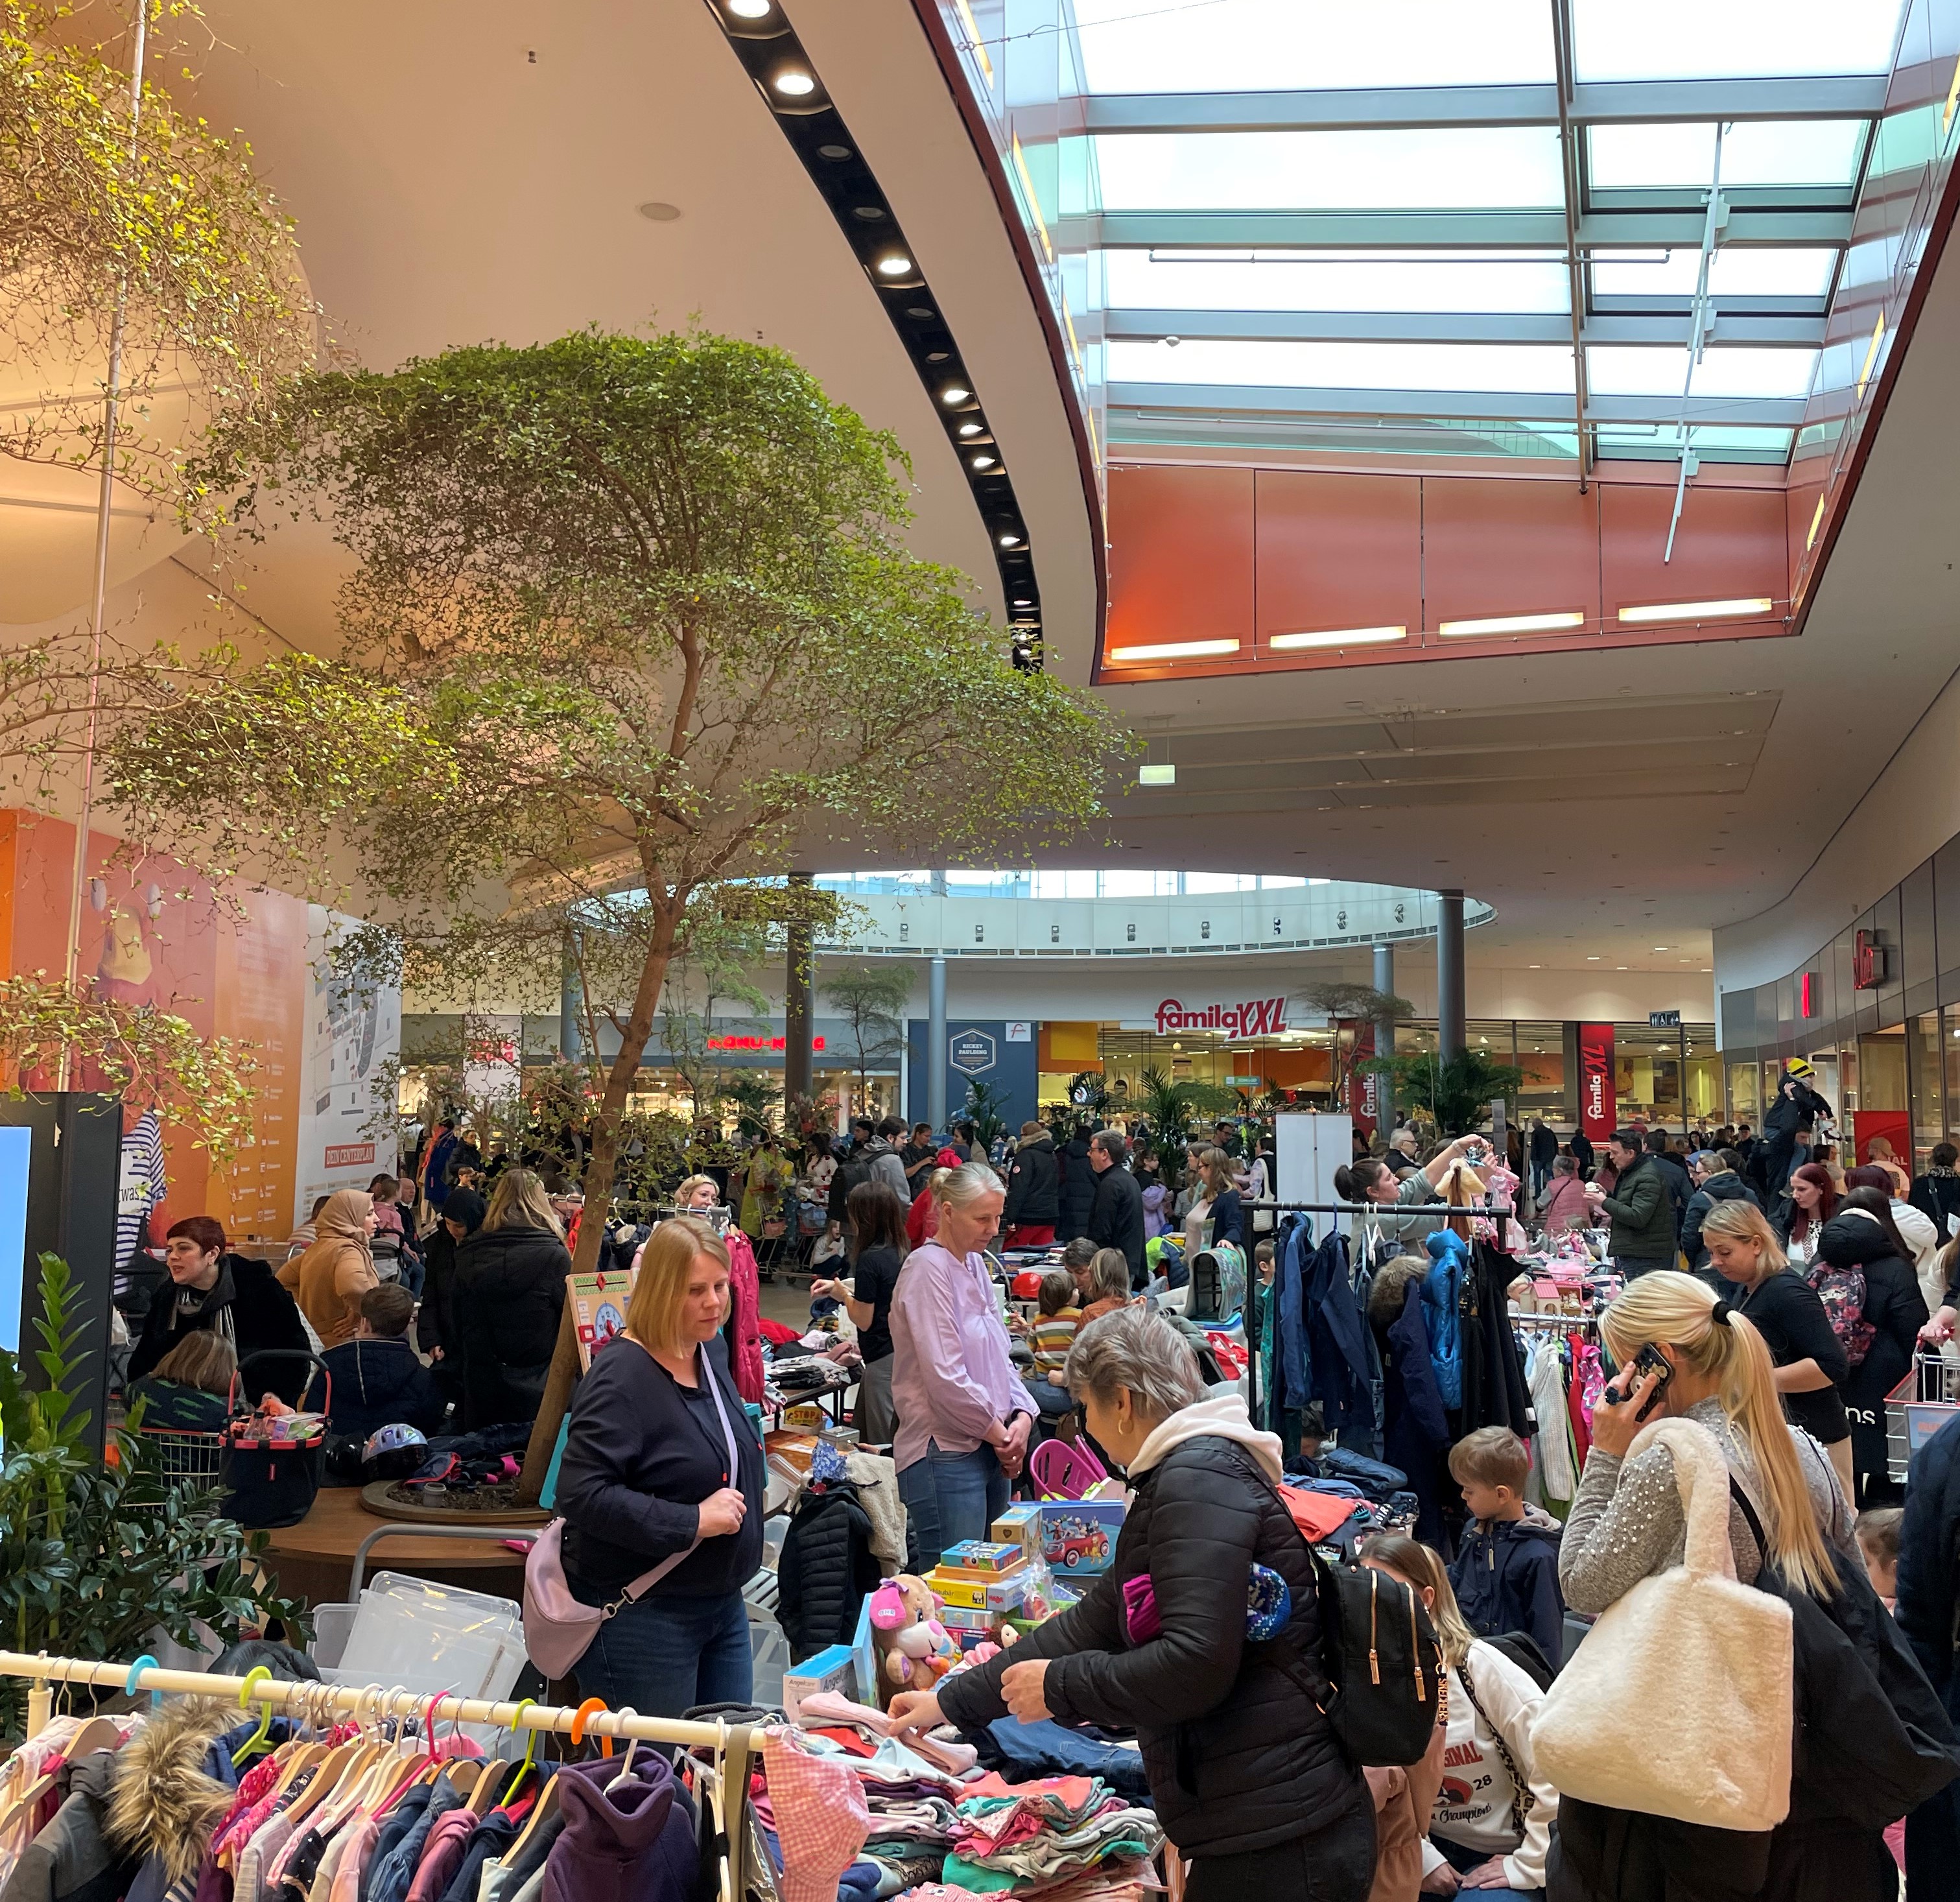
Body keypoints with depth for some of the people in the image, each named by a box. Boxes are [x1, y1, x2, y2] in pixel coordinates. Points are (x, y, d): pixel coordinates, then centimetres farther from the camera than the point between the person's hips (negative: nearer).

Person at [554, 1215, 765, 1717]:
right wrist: (693, 1522, -25)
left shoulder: (711, 1351, 6)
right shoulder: (622, 1374, -21)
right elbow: (582, 1495, -29)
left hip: (723, 1602, 8)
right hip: (642, 1615, -8)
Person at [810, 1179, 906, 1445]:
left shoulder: (870, 1259, -18)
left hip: (884, 1359, -8)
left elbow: (864, 1320, -13)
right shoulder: (900, 1251, 5)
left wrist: (843, 1295, 4)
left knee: (883, 1444, 0)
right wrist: (837, 1288, 18)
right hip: (903, 1351, 8)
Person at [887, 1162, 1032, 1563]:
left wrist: (1023, 1414, 0)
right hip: (946, 1453, -9)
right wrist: (1000, 1433, -10)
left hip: (991, 1449, 9)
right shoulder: (928, 1268, -14)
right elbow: (946, 1377, -19)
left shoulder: (975, 1264, 14)